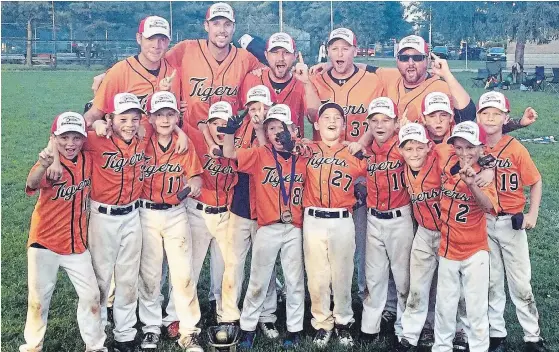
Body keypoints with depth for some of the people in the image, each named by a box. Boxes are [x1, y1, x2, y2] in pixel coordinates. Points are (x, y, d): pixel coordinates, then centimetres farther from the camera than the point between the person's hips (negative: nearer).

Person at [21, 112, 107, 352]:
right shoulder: (49, 165, -18)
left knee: (91, 296, 8)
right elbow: (32, 184, -39)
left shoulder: (87, 160, -3)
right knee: (39, 299, 6)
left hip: (77, 243, 4)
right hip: (45, 243, -4)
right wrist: (44, 164, -63)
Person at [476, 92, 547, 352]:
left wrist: (533, 215, -11)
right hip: (483, 222, 2)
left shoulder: (515, 149, -11)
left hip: (511, 223, -2)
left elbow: (535, 182, -4)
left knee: (520, 283, 4)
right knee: (491, 281, 11)